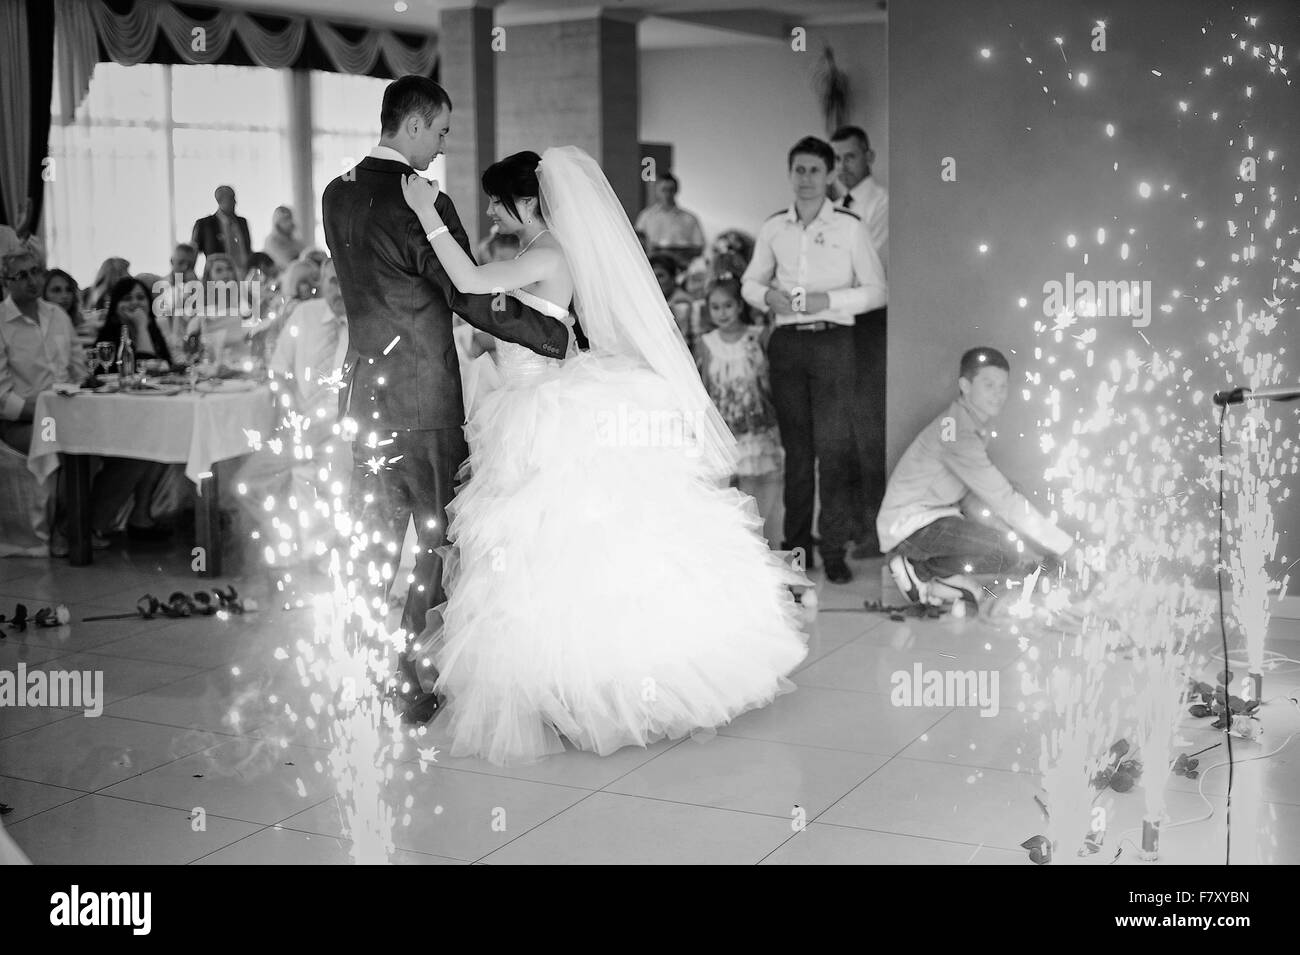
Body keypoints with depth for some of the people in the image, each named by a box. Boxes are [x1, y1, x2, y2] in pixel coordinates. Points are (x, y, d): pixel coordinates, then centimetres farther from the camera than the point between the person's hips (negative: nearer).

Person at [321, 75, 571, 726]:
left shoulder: (337, 195, 9)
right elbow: (473, 300, -16)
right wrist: (558, 336, -8)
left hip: (365, 391, 7)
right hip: (424, 393, -7)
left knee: (373, 538, 14)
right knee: (438, 539, 5)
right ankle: (411, 688, 9)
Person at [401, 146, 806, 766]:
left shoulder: (549, 255, -16)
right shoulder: (530, 256, 13)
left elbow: (470, 283, -28)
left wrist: (428, 214, -23)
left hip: (552, 421, -9)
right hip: (532, 419, 9)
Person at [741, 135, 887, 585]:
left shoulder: (850, 227, 0)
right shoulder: (773, 228, 9)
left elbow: (876, 290, 0)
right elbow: (750, 282, 18)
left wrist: (827, 300, -14)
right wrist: (768, 296, -5)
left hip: (833, 341, -3)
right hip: (786, 341, 3)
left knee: (834, 444, -9)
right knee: (795, 446, 9)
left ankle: (835, 549, -3)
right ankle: (797, 544, 17)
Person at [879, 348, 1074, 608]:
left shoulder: (975, 427, 9)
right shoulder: (956, 432, -22)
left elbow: (975, 498, 11)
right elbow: (1004, 500, -25)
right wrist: (1066, 547, -23)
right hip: (911, 525, -10)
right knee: (1010, 552, -24)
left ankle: (940, 580, 6)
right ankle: (920, 570, -6)